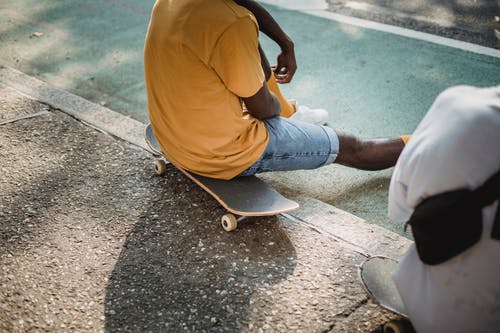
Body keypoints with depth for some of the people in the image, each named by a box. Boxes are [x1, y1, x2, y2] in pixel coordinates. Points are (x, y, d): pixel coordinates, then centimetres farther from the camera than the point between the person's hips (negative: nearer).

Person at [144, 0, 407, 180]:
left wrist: (285, 44, 9)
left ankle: (288, 113, 41)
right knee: (349, 148, 8)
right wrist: (277, 104, 5)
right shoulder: (231, 25, -31)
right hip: (224, 153, -8)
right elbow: (262, 108, -16)